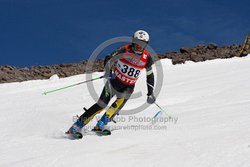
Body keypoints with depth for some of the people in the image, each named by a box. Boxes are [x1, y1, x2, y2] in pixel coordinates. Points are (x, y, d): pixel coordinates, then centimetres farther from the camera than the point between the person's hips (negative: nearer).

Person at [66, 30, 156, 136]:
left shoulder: (147, 58, -7)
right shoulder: (124, 50, -15)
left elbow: (150, 75, 6)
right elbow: (108, 60, -12)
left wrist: (150, 93, 1)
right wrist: (108, 71, -31)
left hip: (128, 87, 3)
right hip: (114, 82, -3)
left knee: (121, 101, -25)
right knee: (101, 105, -12)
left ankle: (100, 125, -18)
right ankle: (76, 127, -8)